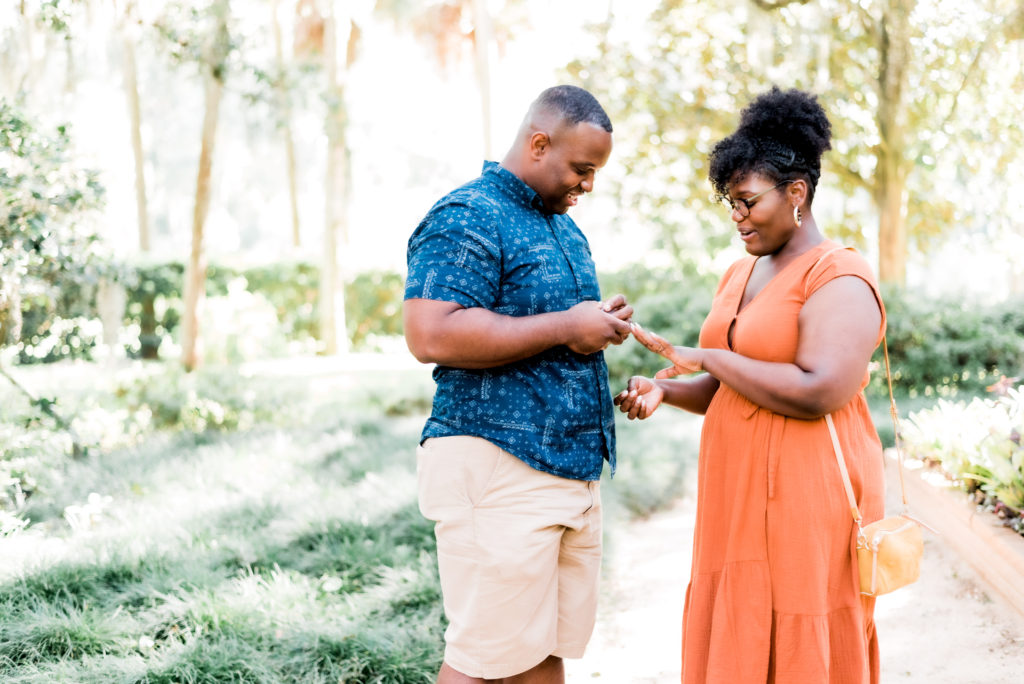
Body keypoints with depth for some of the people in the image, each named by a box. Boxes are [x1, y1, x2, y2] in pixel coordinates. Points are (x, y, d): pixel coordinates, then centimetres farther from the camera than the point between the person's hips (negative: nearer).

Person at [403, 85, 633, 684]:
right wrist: (566, 328, -17)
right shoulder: (465, 219, -10)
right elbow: (431, 335, -22)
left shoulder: (565, 227, 21)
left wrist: (603, 324, 9)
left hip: (575, 467, 9)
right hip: (498, 468, -9)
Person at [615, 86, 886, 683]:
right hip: (740, 497, 8)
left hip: (809, 499, -8)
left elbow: (816, 393, -24)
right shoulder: (739, 277, 16)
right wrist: (664, 390, 1)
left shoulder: (840, 279, -10)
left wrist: (705, 357, -17)